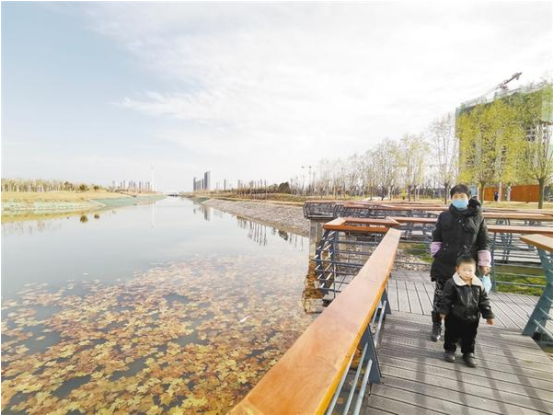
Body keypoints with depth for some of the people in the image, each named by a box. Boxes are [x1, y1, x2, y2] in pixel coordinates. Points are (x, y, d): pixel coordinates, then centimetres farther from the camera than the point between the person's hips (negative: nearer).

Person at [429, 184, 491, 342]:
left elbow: (484, 242, 4)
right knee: (440, 295, 8)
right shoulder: (444, 216, 4)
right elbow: (436, 237, 12)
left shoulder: (477, 217, 0)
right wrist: (436, 253, 4)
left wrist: (484, 263, 2)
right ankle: (437, 326, 24)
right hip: (444, 263, 1)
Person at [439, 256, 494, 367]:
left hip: (472, 319, 3)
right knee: (452, 335, 12)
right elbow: (446, 299, -13)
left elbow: (484, 301, 4)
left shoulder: (478, 285, -4)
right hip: (454, 317, -3)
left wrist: (489, 315, 3)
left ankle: (469, 353, 33)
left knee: (470, 337, 16)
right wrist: (443, 312, -11)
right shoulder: (452, 283, -18)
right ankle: (449, 350, 29)